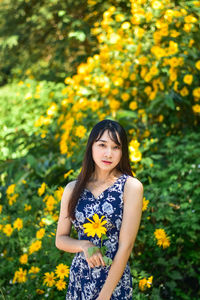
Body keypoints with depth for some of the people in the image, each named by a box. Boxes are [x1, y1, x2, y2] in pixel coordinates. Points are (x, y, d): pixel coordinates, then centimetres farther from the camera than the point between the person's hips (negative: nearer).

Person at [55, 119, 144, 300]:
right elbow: (60, 239, 7)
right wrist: (84, 246, -13)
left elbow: (126, 245, -13)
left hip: (115, 280, -3)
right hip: (79, 278, 3)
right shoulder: (73, 189, 1)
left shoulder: (131, 186, -10)